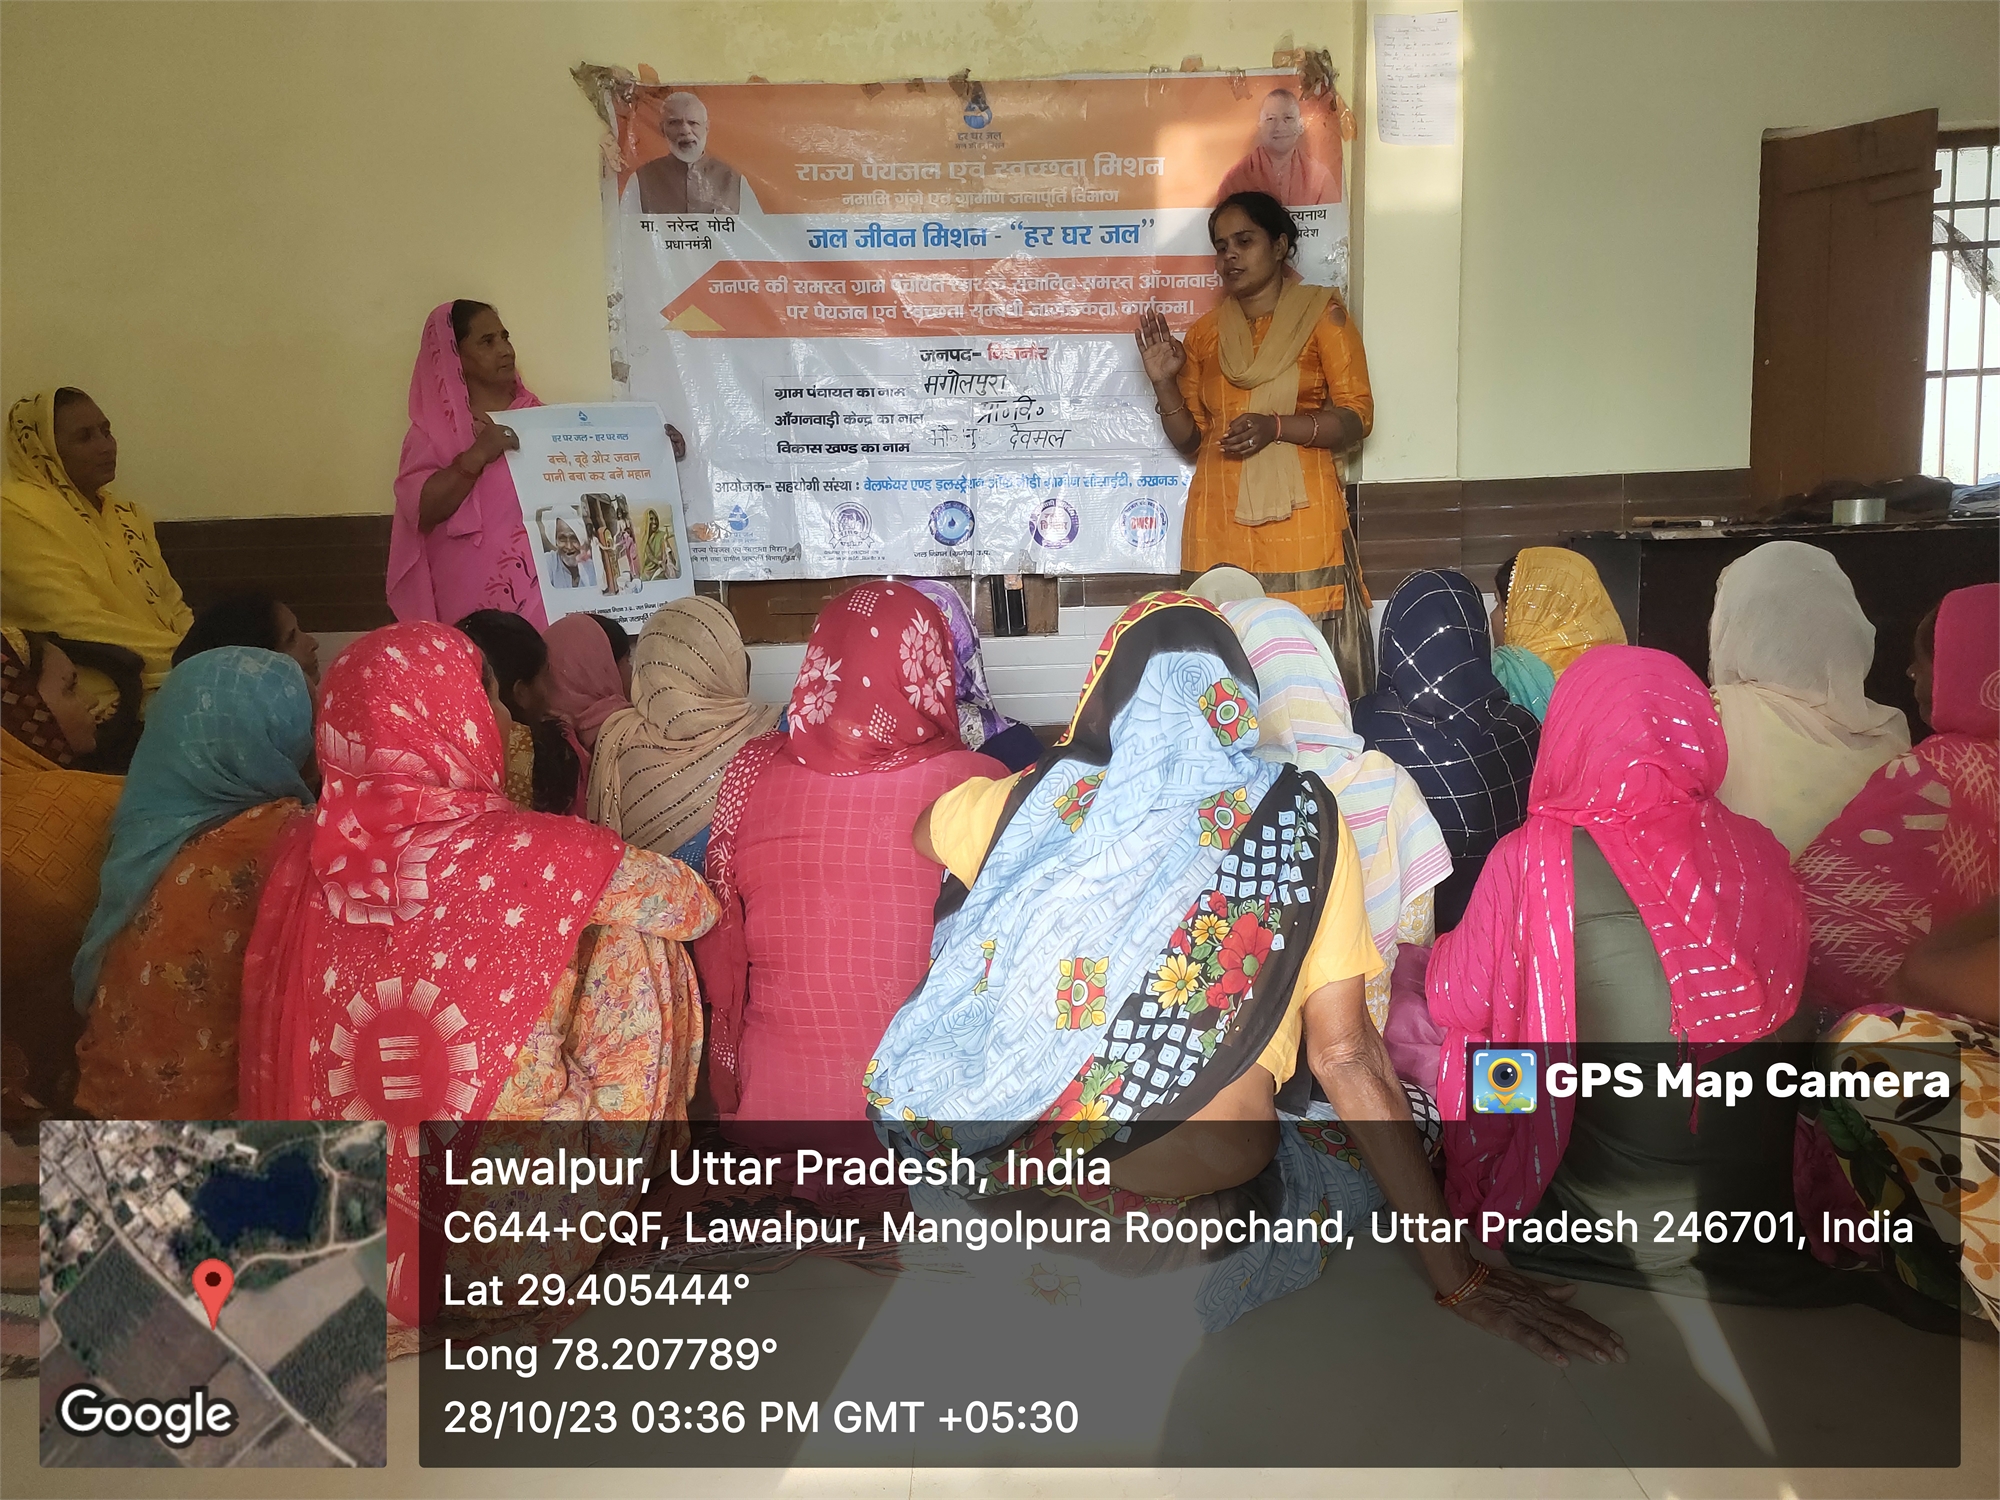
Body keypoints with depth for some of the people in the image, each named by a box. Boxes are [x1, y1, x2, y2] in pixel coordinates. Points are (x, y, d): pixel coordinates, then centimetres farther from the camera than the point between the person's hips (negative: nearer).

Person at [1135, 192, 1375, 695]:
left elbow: (1356, 417, -1)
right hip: (1220, 519, 3)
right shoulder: (1205, 331, 16)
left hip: (1300, 517, -3)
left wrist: (1276, 426, -14)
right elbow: (1189, 440, 16)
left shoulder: (1323, 313, 7)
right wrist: (1164, 381, 0)